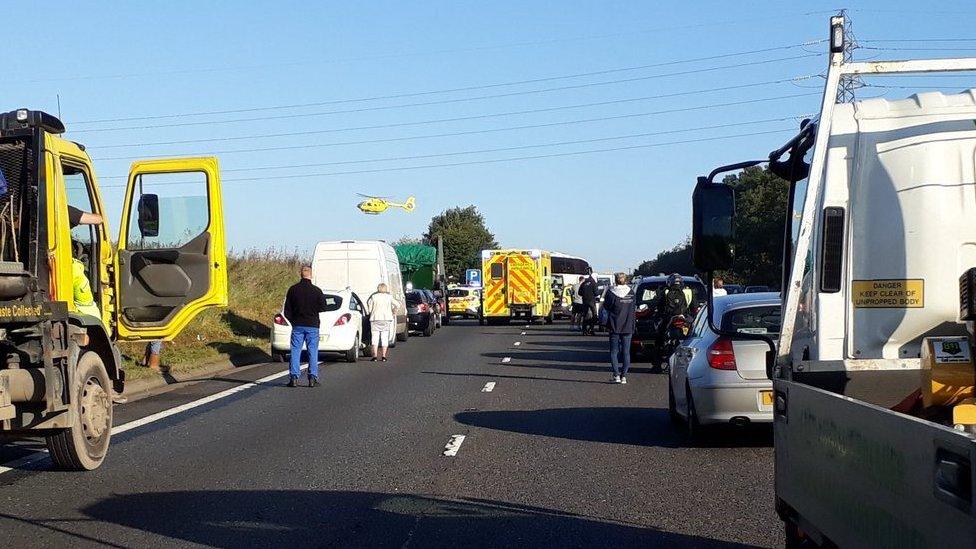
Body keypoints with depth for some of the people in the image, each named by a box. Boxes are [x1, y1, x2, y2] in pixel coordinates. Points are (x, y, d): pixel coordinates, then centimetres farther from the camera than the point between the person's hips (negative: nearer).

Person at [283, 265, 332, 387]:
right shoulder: (316, 290, -7)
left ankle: (294, 377, 0)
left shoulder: (293, 289, 0)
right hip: (312, 326, -1)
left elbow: (287, 310, 3)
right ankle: (313, 378, 2)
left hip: (297, 326, 1)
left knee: (295, 351, 5)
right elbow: (324, 307, -5)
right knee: (313, 352, 4)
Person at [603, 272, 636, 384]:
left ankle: (616, 375, -1)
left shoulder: (611, 293, -11)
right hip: (628, 326, 2)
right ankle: (624, 375, 6)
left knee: (614, 351, 7)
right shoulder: (631, 292, -2)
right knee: (626, 351, 9)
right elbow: (634, 307, 7)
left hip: (615, 326, -2)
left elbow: (606, 306, -1)